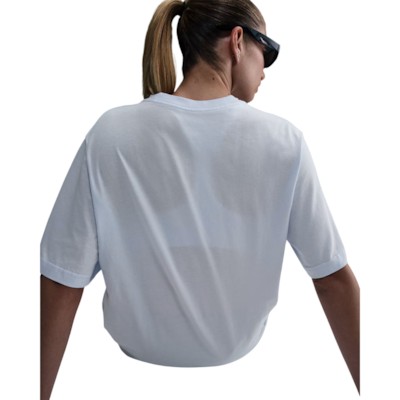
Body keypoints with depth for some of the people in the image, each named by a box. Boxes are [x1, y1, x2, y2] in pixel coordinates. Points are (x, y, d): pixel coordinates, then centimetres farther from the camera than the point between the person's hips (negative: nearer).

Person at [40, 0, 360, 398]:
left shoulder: (111, 132, -17)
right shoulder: (283, 139, -16)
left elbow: (63, 281, -15)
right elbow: (333, 276, -11)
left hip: (140, 347, 0)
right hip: (238, 347, 1)